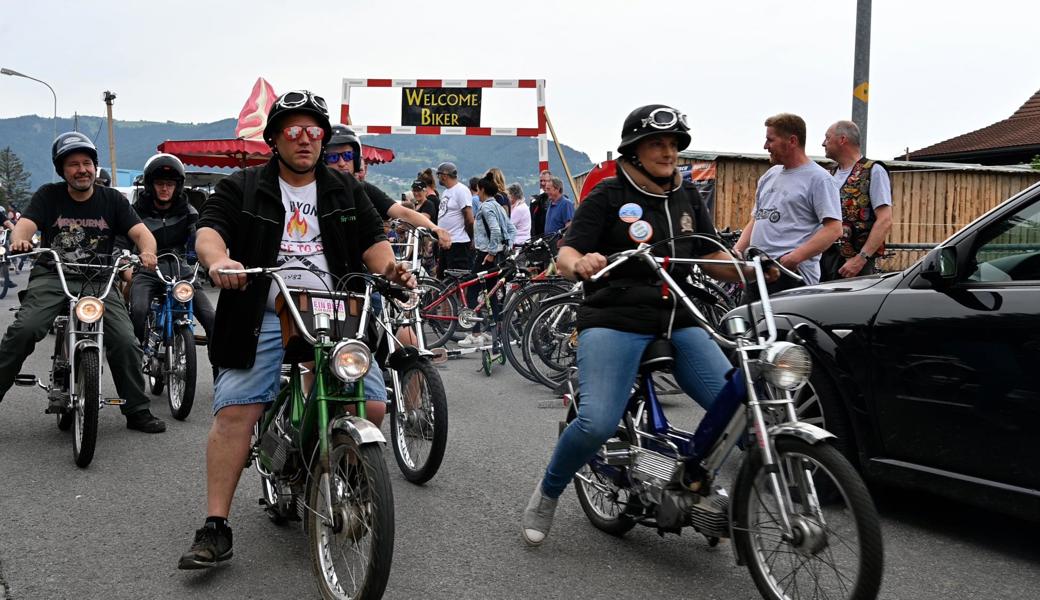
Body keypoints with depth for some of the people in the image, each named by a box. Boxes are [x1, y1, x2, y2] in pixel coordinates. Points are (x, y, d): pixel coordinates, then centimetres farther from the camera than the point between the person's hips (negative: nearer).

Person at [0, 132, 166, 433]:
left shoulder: (112, 199, 8)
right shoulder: (48, 196, 7)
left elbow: (141, 231, -2)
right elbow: (26, 223, -9)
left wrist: (147, 251, -27)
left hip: (98, 281, 0)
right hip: (52, 278, 0)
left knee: (126, 342, -14)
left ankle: (137, 412, 0)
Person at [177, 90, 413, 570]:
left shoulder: (347, 191, 18)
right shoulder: (242, 188, 9)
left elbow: (372, 239, 12)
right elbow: (209, 229, -5)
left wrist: (387, 268, -11)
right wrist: (218, 260, -29)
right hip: (266, 319, -2)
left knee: (372, 404, -11)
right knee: (233, 411, -15)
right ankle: (215, 528, -8)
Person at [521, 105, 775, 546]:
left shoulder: (687, 198, 16)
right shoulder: (609, 195, 0)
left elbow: (713, 257, 15)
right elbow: (566, 253, -7)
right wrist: (580, 264, -31)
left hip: (679, 323, 5)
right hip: (614, 322, -5)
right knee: (597, 424, -22)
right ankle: (547, 493, 6)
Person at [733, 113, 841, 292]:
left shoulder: (818, 178, -3)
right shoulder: (769, 176, 21)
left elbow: (833, 229, -12)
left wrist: (795, 257, -21)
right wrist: (736, 251, 8)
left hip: (790, 274, -8)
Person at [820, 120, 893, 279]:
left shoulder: (873, 171, -2)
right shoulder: (830, 176, 18)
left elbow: (885, 221, -10)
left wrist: (861, 258, -18)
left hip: (856, 262, -6)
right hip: (824, 259, 6)